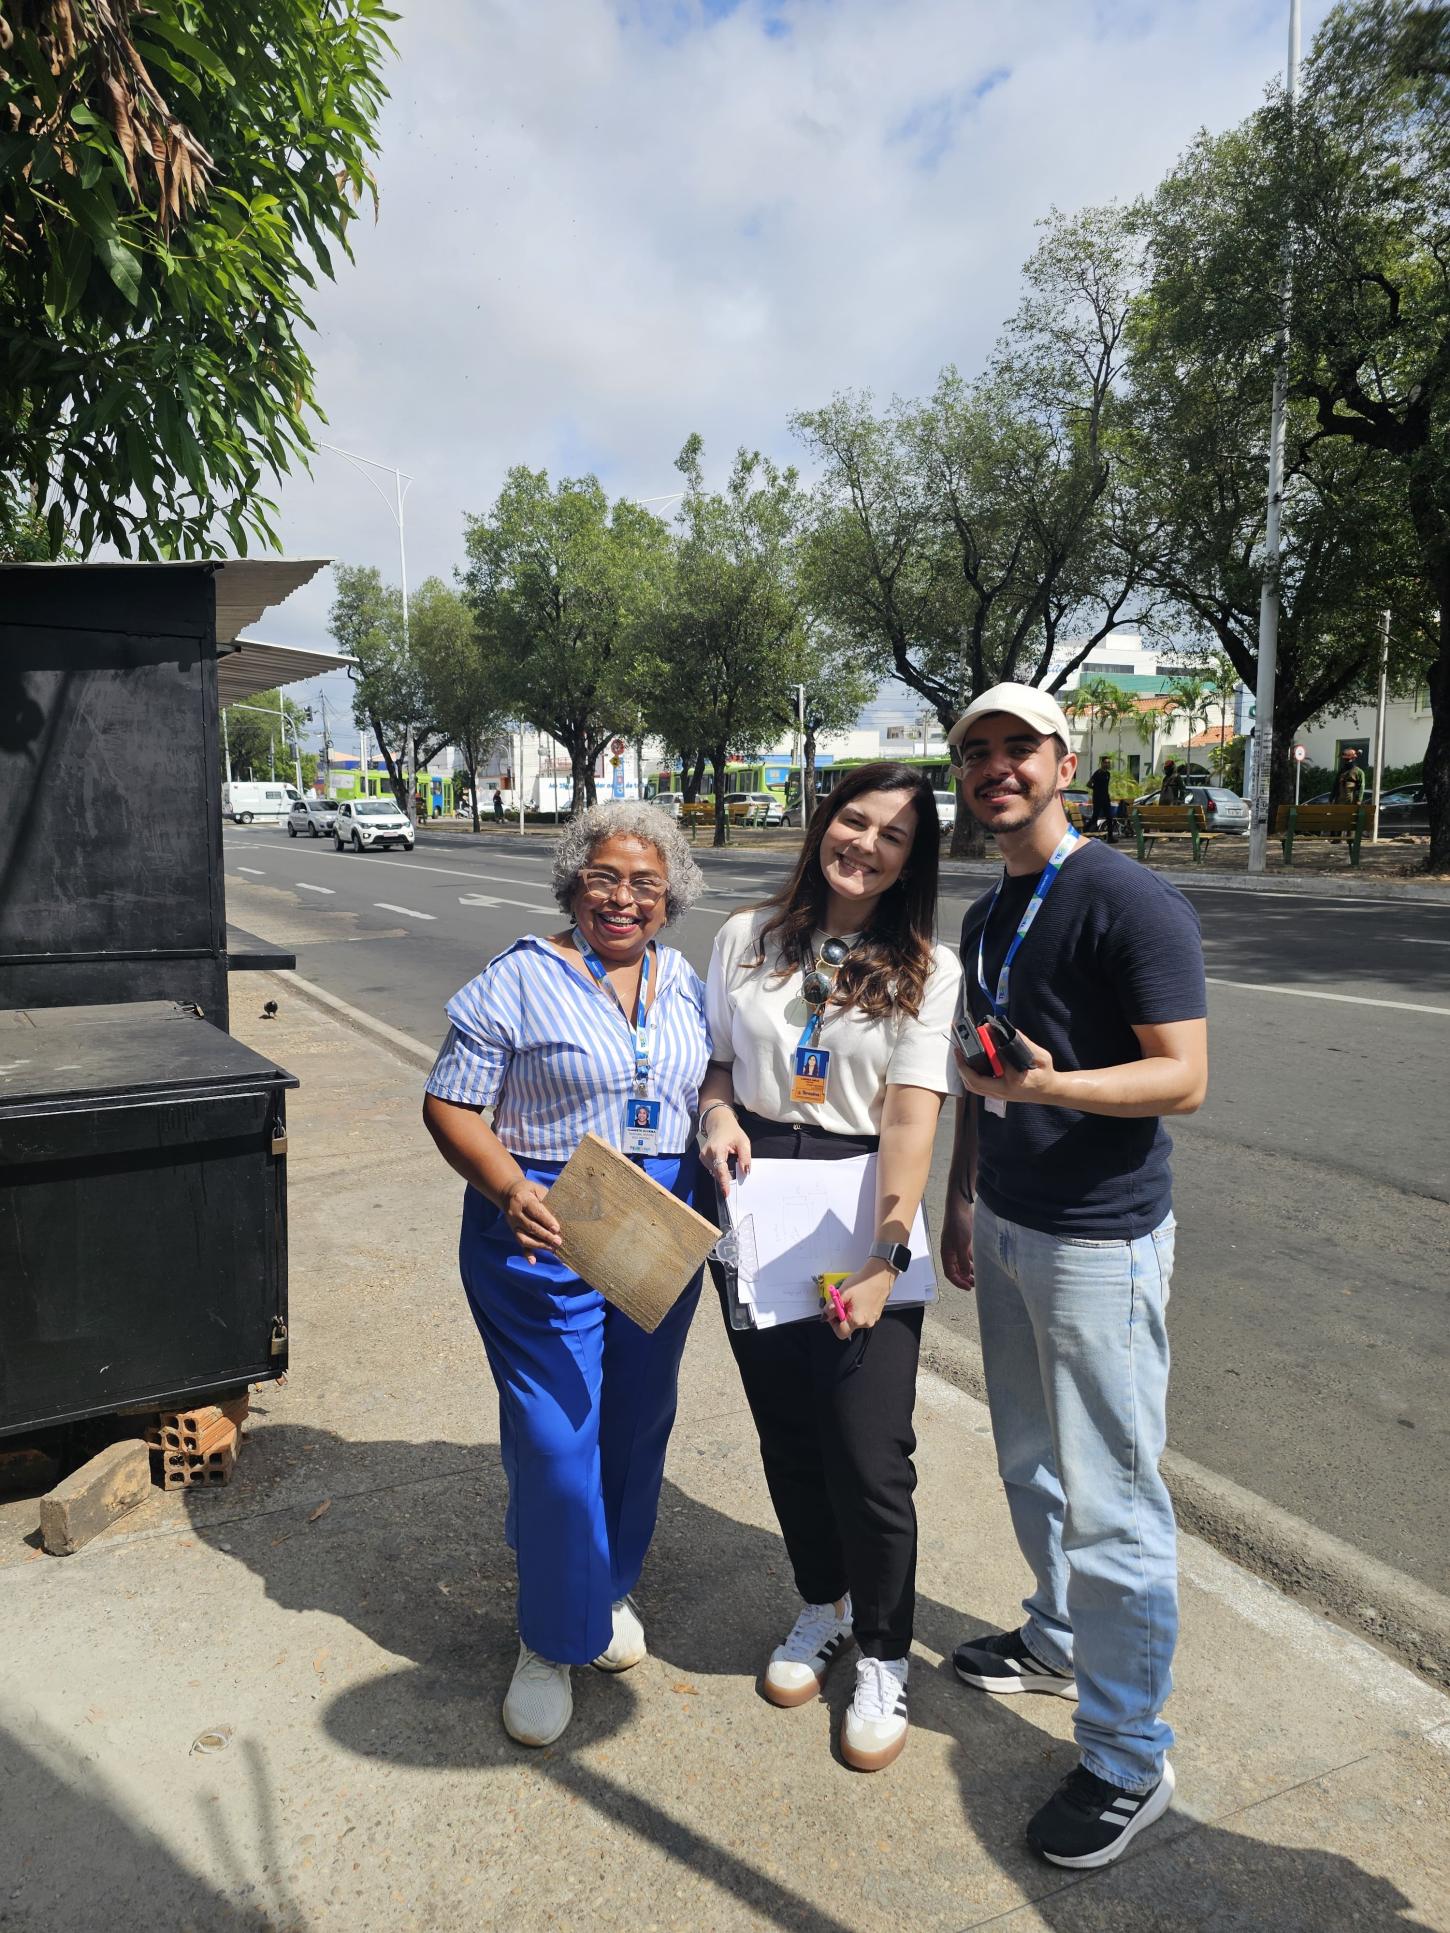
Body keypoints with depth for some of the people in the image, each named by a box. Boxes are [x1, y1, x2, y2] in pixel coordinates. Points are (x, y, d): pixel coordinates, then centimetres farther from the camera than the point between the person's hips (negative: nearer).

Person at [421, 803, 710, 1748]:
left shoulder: (685, 983, 8)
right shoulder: (522, 980, -8)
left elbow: (712, 1080, 19)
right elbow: (450, 1104, -9)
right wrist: (510, 1190, -23)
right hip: (545, 1234, -5)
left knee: (639, 1423, 17)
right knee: (555, 1440, -1)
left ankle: (611, 1589, 42)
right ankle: (554, 1640, 23)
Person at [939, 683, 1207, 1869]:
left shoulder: (1131, 903, -16)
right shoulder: (986, 916, 11)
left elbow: (1184, 1078, -19)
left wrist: (1053, 1083, -35)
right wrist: (960, 1198, 18)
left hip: (1099, 1244, -8)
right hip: (1004, 1231, 8)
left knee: (1108, 1504, 1)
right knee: (1030, 1465, 22)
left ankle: (1129, 1762, 19)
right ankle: (1060, 1640, 43)